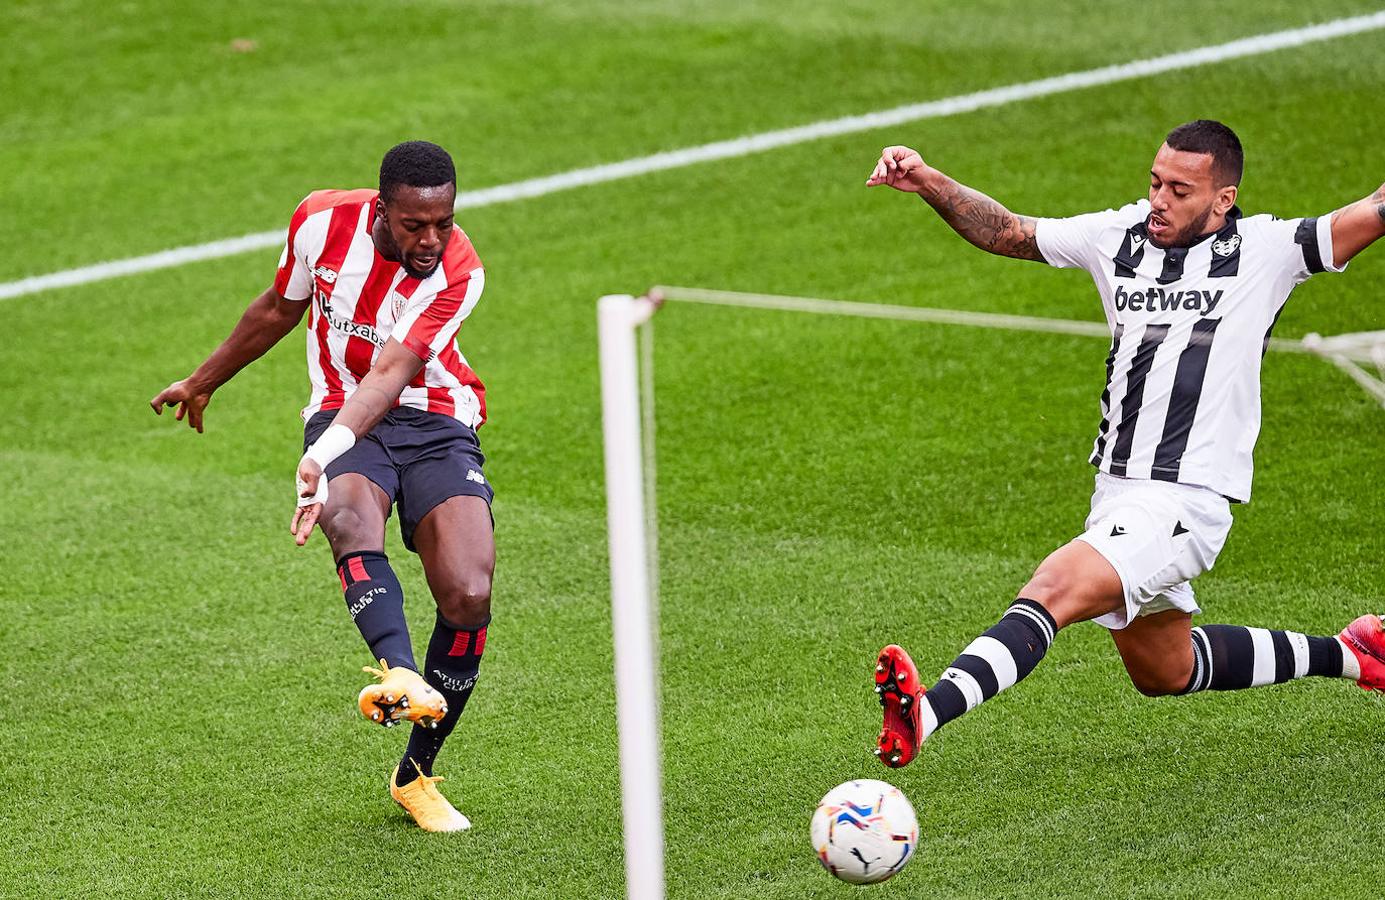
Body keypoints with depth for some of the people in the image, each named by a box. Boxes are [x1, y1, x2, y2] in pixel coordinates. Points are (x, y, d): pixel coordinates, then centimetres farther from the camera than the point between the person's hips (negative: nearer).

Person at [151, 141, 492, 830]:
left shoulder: (458, 270, -17)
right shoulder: (323, 222, -9)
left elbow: (390, 374, -28)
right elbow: (281, 308, 12)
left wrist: (326, 452, -43)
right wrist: (204, 380, 25)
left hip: (436, 423, -1)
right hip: (342, 414, 1)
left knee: (469, 596, -19)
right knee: (352, 519, -35)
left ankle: (416, 775, 0)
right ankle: (400, 673, -61)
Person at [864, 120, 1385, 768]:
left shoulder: (1263, 249, -5)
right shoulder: (1121, 236, 8)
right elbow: (1007, 232, 14)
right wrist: (926, 181, 1)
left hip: (1187, 501, -8)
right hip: (1116, 490, 8)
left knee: (1052, 591, -30)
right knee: (1164, 673, 25)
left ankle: (926, 712, -48)